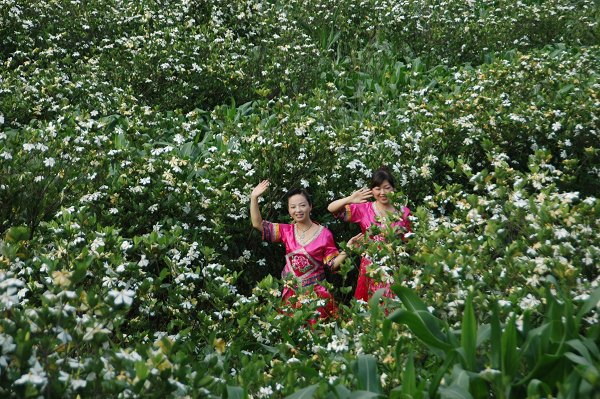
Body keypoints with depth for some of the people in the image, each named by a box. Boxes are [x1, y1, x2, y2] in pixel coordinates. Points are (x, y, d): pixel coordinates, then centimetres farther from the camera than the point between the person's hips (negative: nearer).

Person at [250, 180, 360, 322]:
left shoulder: (324, 234, -2)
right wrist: (254, 198, -5)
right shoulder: (286, 231, 5)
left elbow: (333, 264, -1)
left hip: (315, 292, -2)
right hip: (290, 291, 2)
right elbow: (258, 224, 3)